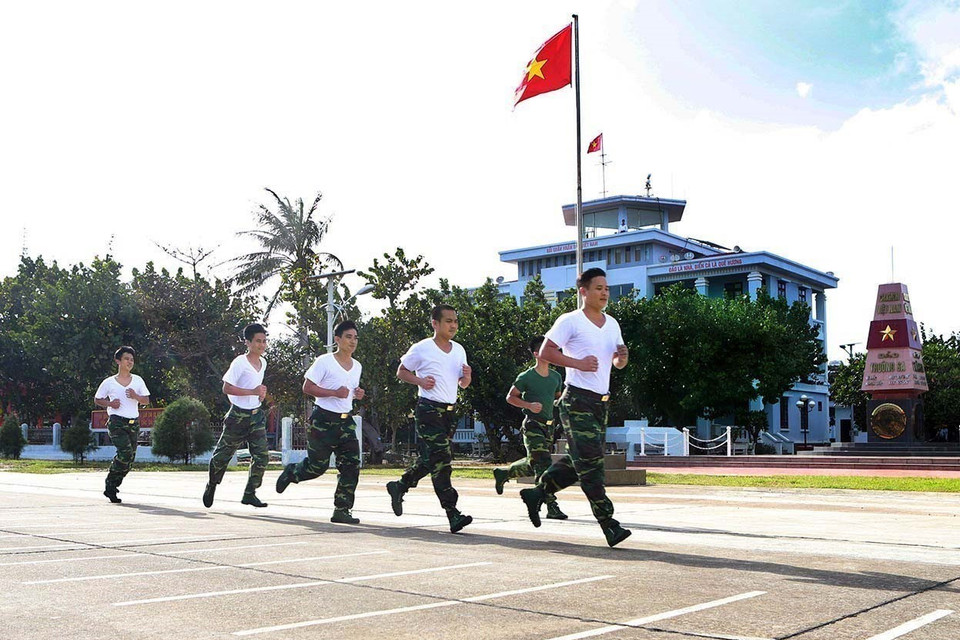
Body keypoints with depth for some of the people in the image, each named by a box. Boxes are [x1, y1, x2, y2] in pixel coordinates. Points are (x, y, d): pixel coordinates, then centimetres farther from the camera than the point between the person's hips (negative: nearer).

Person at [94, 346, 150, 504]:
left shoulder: (138, 380, 13)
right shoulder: (109, 382, 5)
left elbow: (146, 400, 12)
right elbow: (97, 399, 13)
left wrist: (135, 396, -8)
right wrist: (110, 403, -6)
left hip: (134, 423, 4)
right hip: (117, 422, -4)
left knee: (130, 459, 1)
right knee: (125, 452, -22)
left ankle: (112, 489, 15)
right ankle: (110, 485, -6)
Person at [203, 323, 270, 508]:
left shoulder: (263, 363, 10)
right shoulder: (240, 363, -14)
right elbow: (227, 388, -19)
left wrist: (262, 392, 7)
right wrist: (253, 392, -25)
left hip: (256, 415, 6)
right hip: (238, 415, -6)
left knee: (262, 455, -6)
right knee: (222, 455, 7)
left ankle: (250, 493, 4)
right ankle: (211, 486, 31)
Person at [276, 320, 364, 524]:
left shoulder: (357, 366, 11)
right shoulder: (324, 362, -10)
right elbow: (307, 387, -12)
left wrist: (357, 394, 3)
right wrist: (334, 393, -21)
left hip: (345, 421, 6)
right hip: (323, 419, -6)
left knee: (351, 465, -7)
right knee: (318, 465, 1)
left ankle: (342, 510, -2)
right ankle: (291, 472, 34)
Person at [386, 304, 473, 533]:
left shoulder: (459, 350, 13)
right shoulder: (422, 349, -5)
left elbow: (463, 384, 19)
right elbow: (401, 371, 5)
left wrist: (467, 376, -5)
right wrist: (420, 381, -13)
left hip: (449, 411, 7)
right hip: (429, 409, -7)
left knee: (430, 459, 11)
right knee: (440, 461, -14)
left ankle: (399, 486, 29)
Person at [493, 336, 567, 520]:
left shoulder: (556, 377, 10)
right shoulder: (526, 377, -7)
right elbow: (510, 397, -2)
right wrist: (529, 405, -17)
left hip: (549, 425, 7)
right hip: (532, 424, -7)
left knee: (533, 465, 14)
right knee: (542, 465, -13)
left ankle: (502, 473, 37)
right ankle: (552, 507, -13)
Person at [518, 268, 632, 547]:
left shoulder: (612, 323, 16)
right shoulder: (570, 321, -7)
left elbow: (617, 363, 22)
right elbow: (545, 352, -10)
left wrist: (622, 357, -2)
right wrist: (578, 363, -18)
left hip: (602, 401, 8)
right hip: (577, 400, -8)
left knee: (578, 461, 11)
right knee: (590, 463, -9)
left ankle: (536, 493, 27)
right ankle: (608, 524, -7)